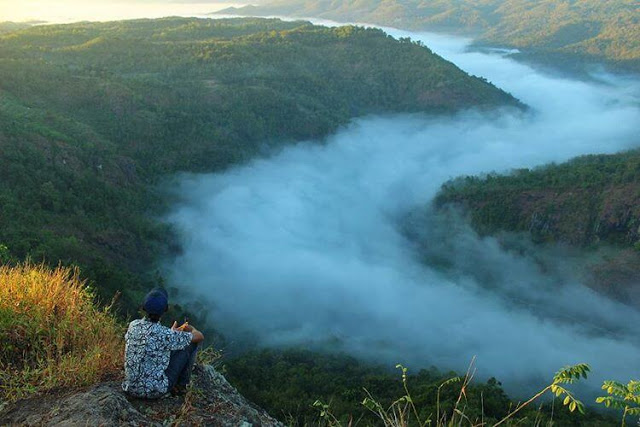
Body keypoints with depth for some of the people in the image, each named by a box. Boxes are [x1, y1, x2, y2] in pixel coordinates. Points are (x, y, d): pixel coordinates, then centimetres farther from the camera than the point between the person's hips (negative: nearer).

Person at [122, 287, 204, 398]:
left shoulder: (133, 325, -5)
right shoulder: (165, 334, -22)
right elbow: (199, 337, -8)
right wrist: (191, 329, 14)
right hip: (155, 391, -6)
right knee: (191, 343, 3)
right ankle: (180, 386, 17)